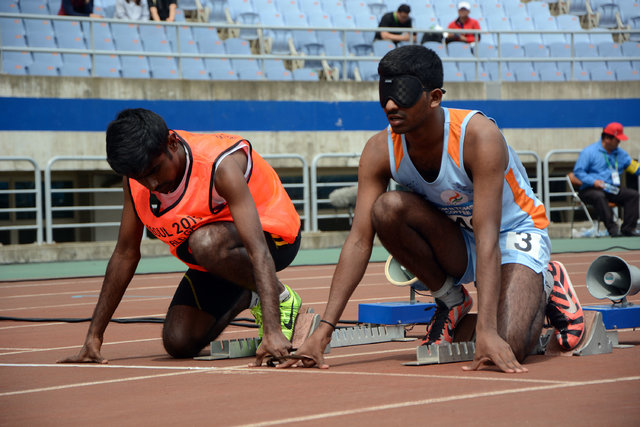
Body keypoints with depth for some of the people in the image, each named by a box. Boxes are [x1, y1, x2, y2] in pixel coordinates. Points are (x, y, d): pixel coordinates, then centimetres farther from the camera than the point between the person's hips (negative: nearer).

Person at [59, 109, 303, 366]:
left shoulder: (220, 166, -34)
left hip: (275, 237, -7)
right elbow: (125, 254, -3)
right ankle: (245, 299, 19)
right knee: (178, 343, -8)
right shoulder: (135, 179, -14)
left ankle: (282, 299, -13)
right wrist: (94, 336, -5)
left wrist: (272, 330, -51)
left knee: (206, 243, -38)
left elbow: (258, 249, -41)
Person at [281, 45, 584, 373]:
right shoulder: (379, 151, -17)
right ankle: (451, 300, -3)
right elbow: (359, 240, -20)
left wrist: (486, 331, -45)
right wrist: (324, 329, -30)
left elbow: (487, 238, -36)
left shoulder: (478, 136, -30)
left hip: (515, 234, -4)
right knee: (386, 207, -28)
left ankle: (543, 286, 8)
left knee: (507, 349, -29)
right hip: (455, 243, 4)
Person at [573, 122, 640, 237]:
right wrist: (593, 181, -20)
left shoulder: (620, 153, 16)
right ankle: (612, 228, -41)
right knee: (599, 196, -38)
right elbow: (578, 171, -7)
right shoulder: (589, 152, -2)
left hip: (612, 189, 5)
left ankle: (628, 228, -21)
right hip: (590, 189, -5)